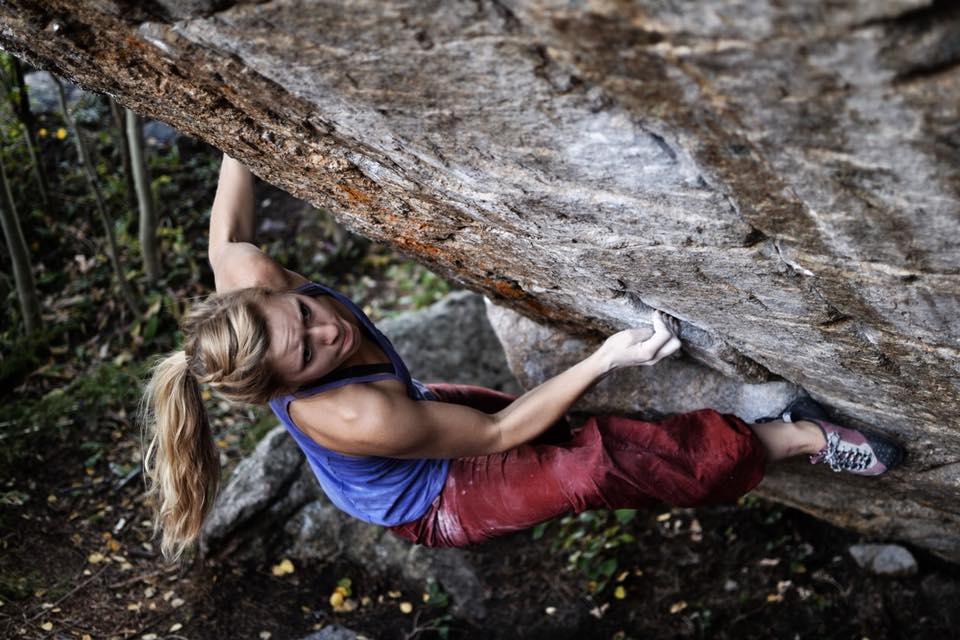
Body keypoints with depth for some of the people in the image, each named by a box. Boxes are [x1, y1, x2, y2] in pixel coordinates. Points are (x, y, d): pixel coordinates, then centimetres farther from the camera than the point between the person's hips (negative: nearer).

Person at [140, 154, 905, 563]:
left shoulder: (251, 285, -27)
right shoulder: (352, 415, -43)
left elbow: (228, 234, -1)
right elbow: (494, 434, -30)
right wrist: (604, 358, -31)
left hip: (416, 416, 9)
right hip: (435, 503, -9)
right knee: (599, 460, -24)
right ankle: (802, 436, -11)